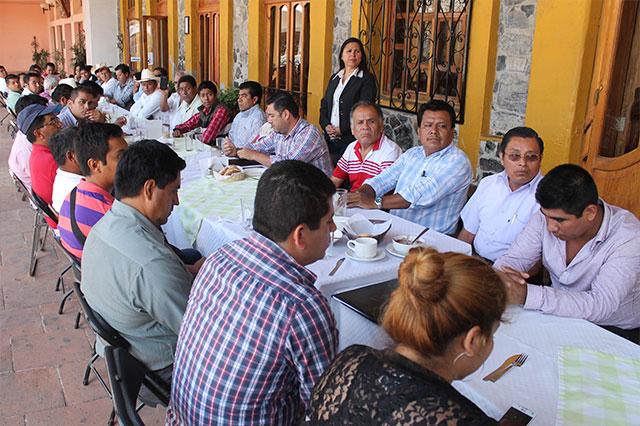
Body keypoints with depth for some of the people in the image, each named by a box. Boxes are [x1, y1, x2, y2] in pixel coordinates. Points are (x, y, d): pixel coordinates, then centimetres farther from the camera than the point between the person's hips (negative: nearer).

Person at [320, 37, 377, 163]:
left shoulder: (367, 79, -3)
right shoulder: (334, 78, 18)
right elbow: (324, 104, 17)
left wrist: (342, 129, -15)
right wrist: (326, 125, -2)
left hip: (352, 138, -6)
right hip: (330, 138, 6)